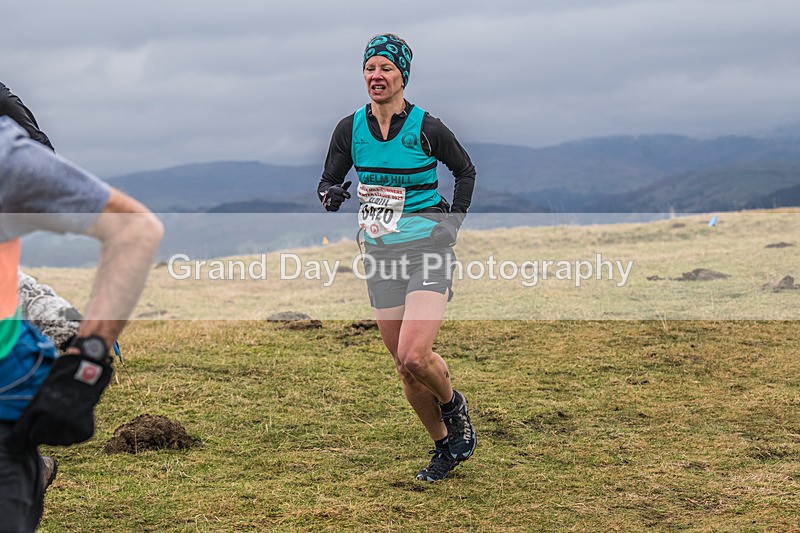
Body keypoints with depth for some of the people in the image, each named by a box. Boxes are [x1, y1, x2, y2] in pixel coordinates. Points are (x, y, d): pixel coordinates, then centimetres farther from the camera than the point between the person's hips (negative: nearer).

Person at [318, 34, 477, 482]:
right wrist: (332, 195, -15)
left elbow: (466, 170, 8)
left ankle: (454, 405, 12)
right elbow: (328, 183, 9)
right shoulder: (350, 128, 2)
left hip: (429, 248, -4)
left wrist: (454, 223, 0)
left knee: (414, 356, -21)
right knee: (405, 368, 6)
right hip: (382, 255, 4)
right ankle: (445, 447, 26)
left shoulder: (427, 128, -8)